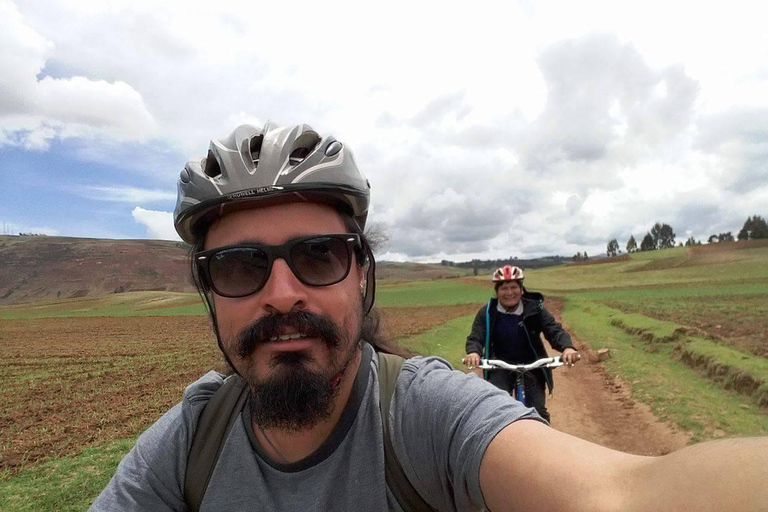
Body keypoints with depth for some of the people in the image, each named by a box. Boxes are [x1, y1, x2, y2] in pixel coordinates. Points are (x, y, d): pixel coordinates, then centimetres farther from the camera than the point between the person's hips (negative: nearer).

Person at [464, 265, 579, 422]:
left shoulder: (534, 309, -9)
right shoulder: (487, 313, -9)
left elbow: (554, 330, -18)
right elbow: (476, 337, -17)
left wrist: (567, 347, -41)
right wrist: (473, 352, -42)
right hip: (501, 366, 0)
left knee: (538, 411, -4)